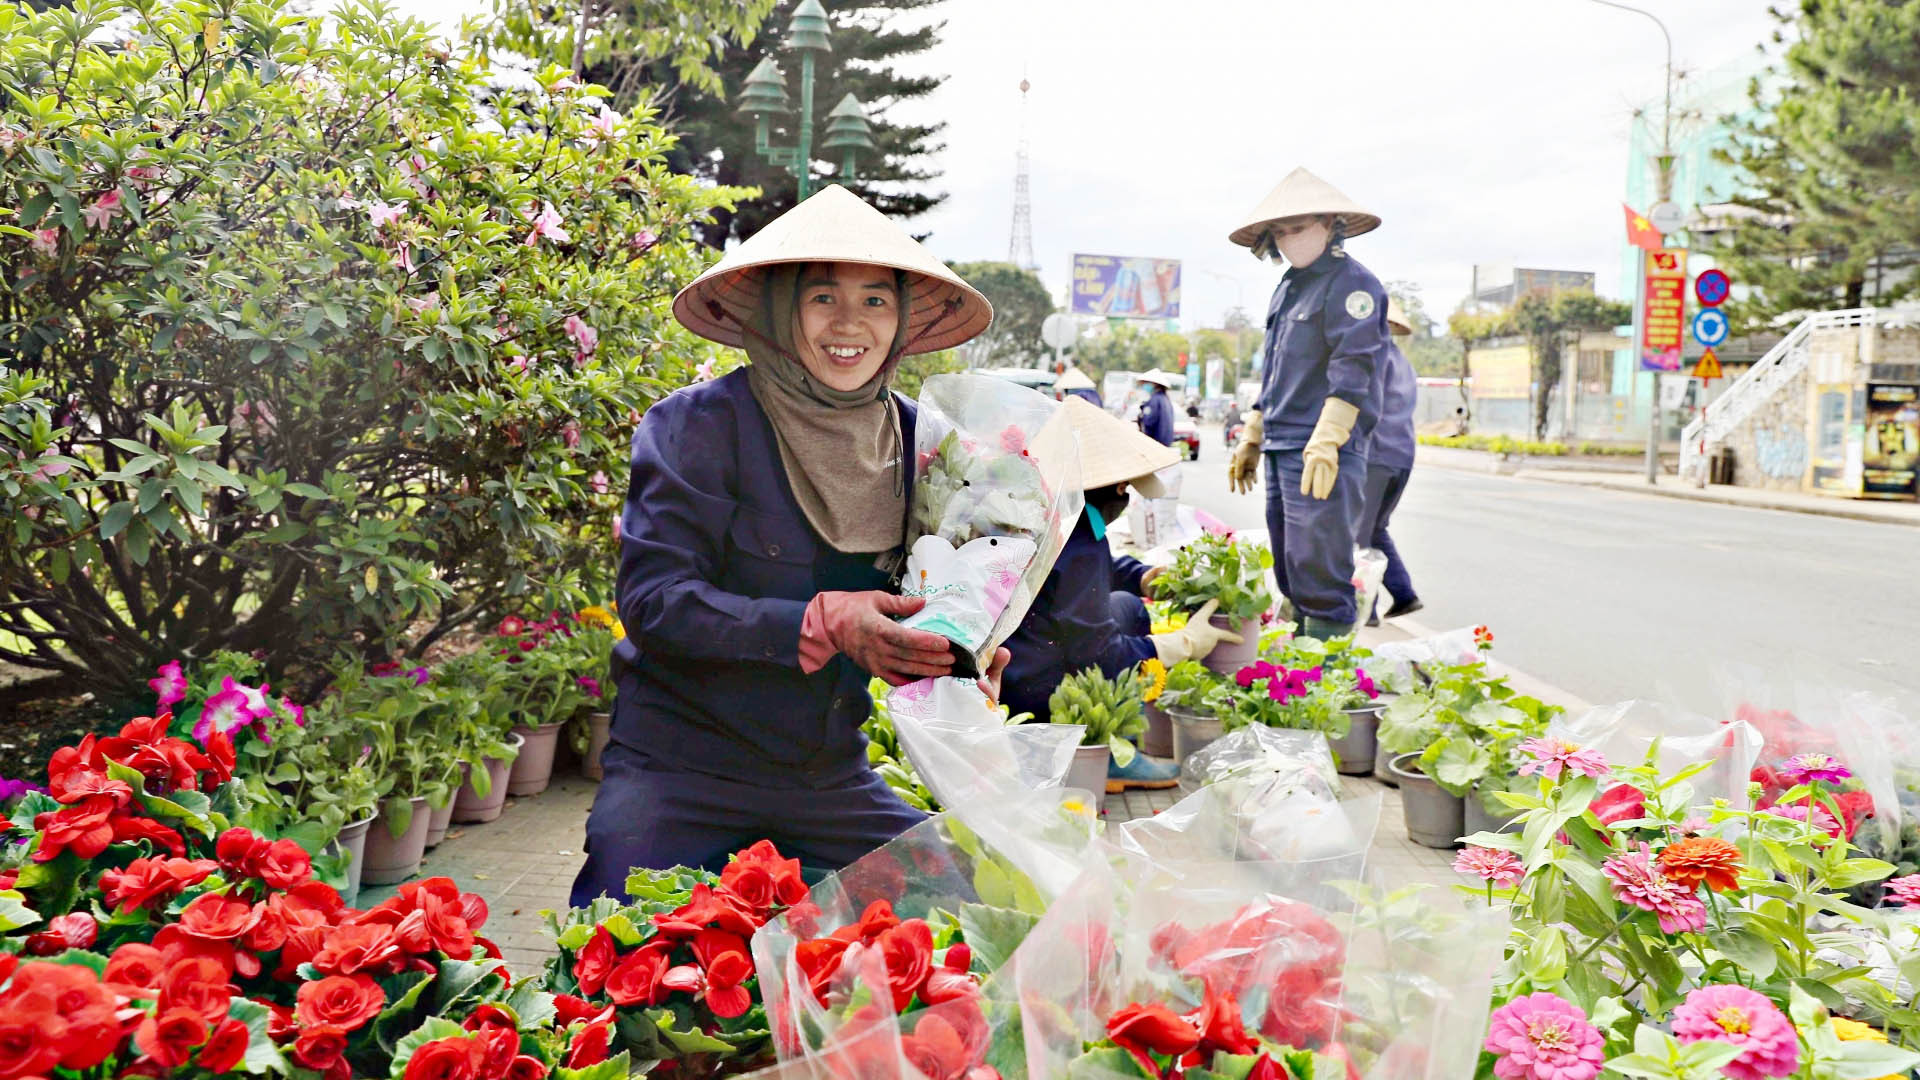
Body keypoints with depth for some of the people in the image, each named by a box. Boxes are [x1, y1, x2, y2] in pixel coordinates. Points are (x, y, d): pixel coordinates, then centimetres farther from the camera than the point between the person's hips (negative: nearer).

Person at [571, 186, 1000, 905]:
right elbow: (652, 602, -19)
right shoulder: (697, 427, -13)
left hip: (831, 778, 5)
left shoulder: (913, 438, 2)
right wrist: (823, 625, -30)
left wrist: (957, 655, -13)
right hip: (678, 774, -4)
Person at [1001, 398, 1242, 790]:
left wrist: (1144, 576, 16)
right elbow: (1097, 656, -19)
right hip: (1029, 694, -9)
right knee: (1126, 610, -2)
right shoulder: (1078, 544, -22)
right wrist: (1183, 643, -9)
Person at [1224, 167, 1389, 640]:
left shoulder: (1351, 283, -7)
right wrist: (1252, 439, 26)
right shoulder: (1287, 288, 21)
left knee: (1320, 576, -11)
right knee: (1290, 575, 12)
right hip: (1281, 451, 9)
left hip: (1324, 455, -9)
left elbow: (1353, 368, -17)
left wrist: (1325, 442, -25)